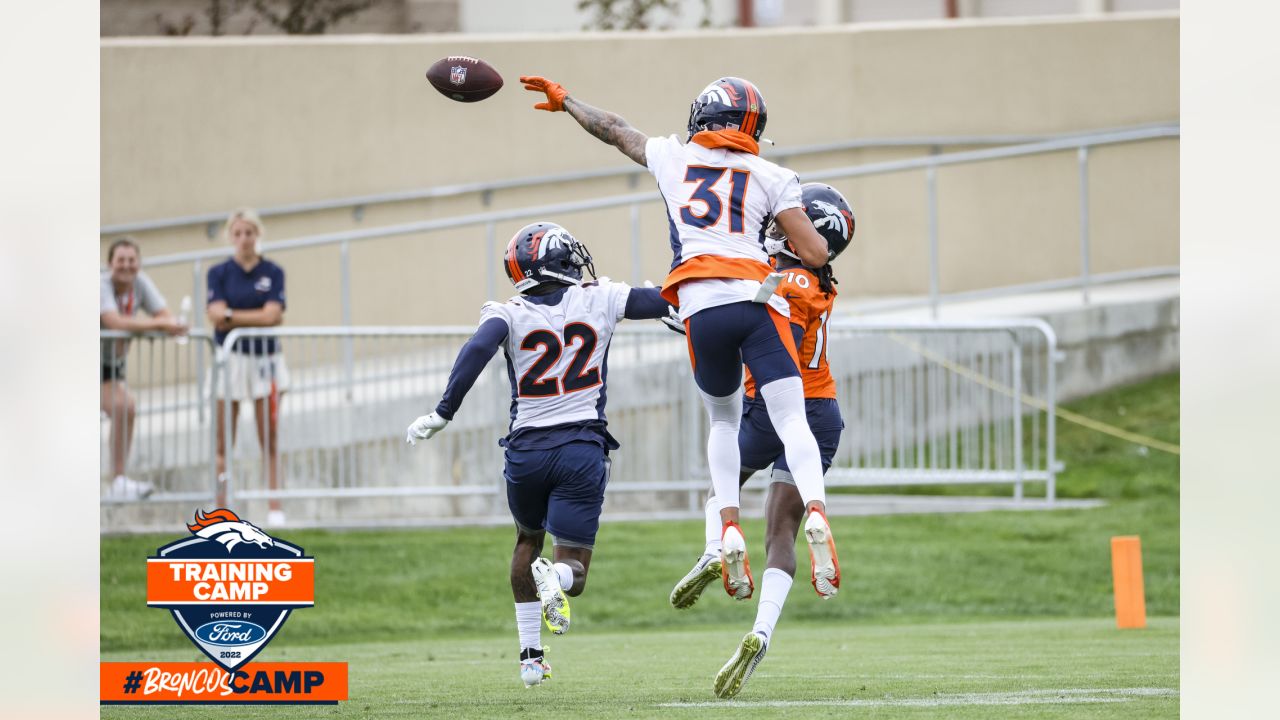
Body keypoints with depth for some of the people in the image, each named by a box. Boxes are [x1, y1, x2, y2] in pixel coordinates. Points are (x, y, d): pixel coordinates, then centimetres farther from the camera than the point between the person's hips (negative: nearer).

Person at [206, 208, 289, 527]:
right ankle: (222, 508, 1)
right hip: (230, 357, 0)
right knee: (224, 443, -1)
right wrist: (258, 317, -13)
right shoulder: (219, 273, 4)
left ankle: (274, 509, 4)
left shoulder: (273, 273, 4)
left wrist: (232, 316, -9)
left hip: (266, 359, 0)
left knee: (270, 440, 2)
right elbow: (216, 315, -9)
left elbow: (272, 315, -8)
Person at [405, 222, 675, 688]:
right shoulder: (599, 301, 2)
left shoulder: (511, 315, -1)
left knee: (528, 539, 30)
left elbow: (478, 349, -20)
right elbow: (667, 301, 7)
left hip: (527, 450, 1)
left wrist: (442, 415, -19)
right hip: (582, 448, -1)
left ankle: (530, 654, 25)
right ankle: (556, 577, -35)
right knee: (573, 572, 3)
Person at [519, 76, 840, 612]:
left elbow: (614, 131, 36)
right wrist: (811, 236, 29)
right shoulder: (772, 178, 11)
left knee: (723, 419, 21)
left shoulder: (673, 158, 18)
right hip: (757, 303, -2)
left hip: (701, 308, 2)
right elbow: (816, 256, 6)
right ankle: (815, 512, -32)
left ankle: (729, 530, 5)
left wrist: (563, 100, 52)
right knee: (791, 420, -6)